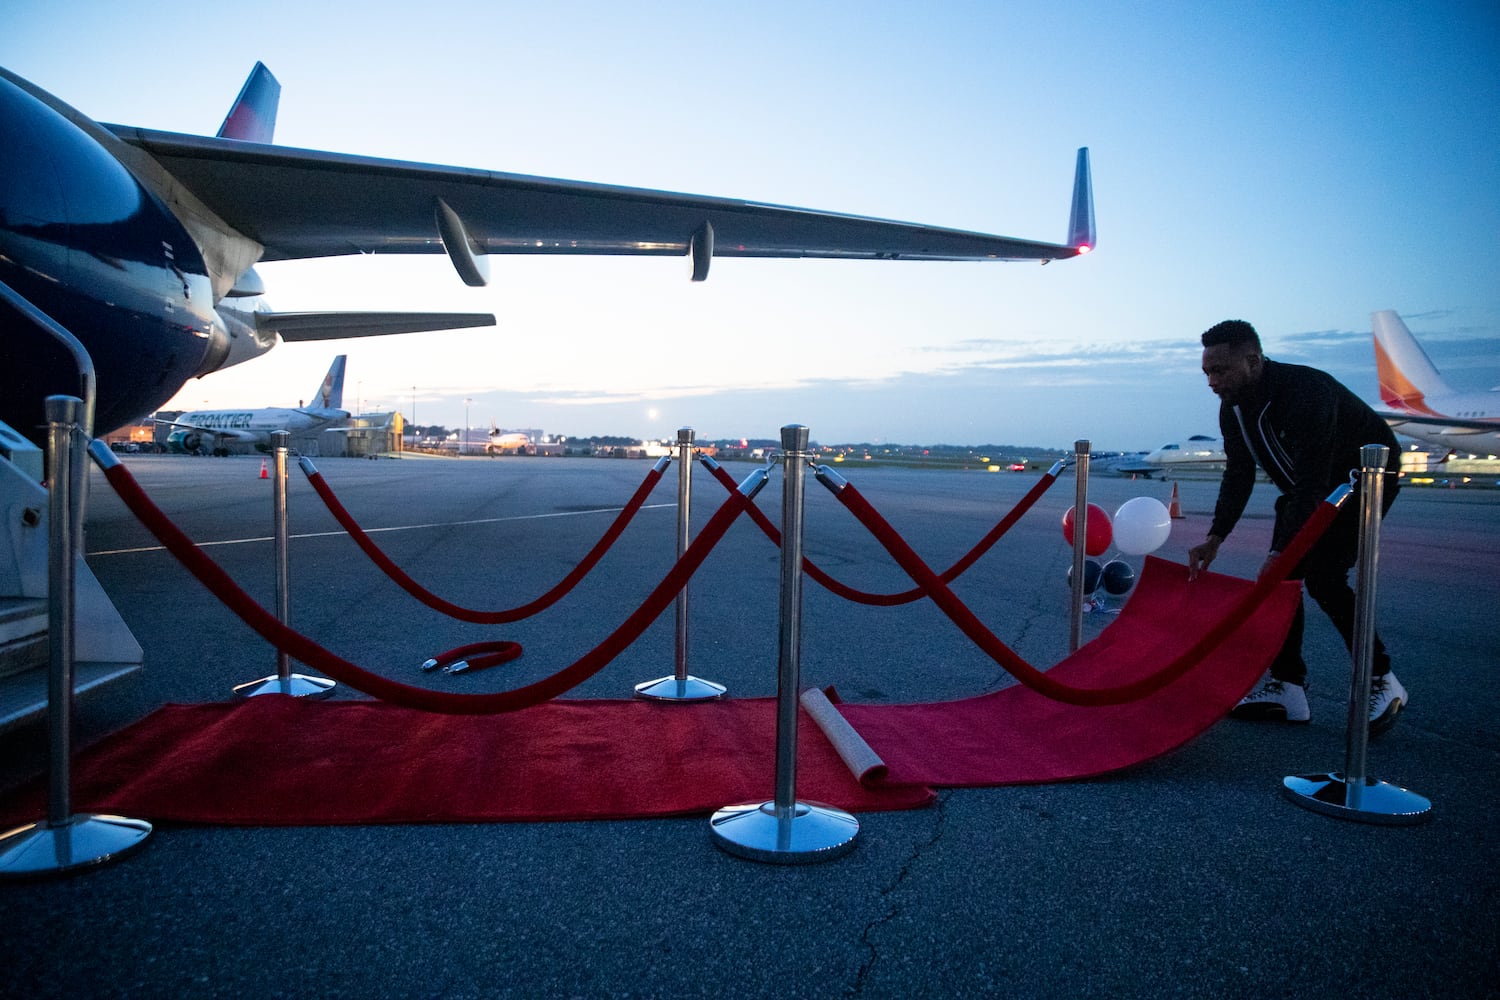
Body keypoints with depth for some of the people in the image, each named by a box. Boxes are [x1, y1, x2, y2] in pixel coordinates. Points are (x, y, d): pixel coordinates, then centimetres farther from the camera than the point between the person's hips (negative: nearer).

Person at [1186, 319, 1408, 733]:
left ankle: (1381, 682, -2)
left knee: (1323, 575, -19)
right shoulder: (1233, 408, -9)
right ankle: (1286, 687, 1)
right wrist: (1214, 538, -15)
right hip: (1303, 484, 8)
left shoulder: (1306, 392, -35)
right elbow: (1238, 475, -4)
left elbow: (1313, 486, -37)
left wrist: (1280, 553, -41)